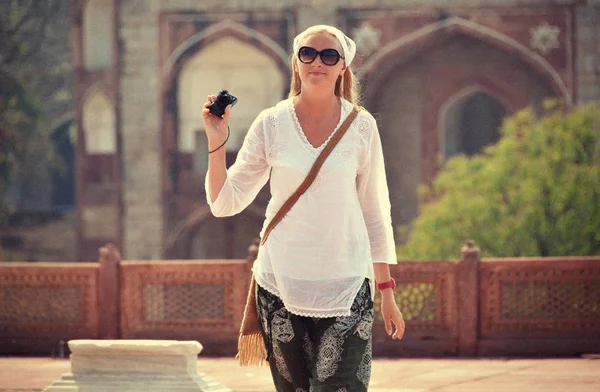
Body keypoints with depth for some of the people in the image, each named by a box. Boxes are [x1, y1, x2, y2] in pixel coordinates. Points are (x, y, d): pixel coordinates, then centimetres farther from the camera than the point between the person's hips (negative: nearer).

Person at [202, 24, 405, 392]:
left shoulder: (362, 127, 3)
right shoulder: (272, 124, 2)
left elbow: (375, 212, 9)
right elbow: (226, 202, 3)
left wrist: (387, 291, 9)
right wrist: (216, 143, -11)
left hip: (346, 286, -1)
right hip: (281, 283, 1)